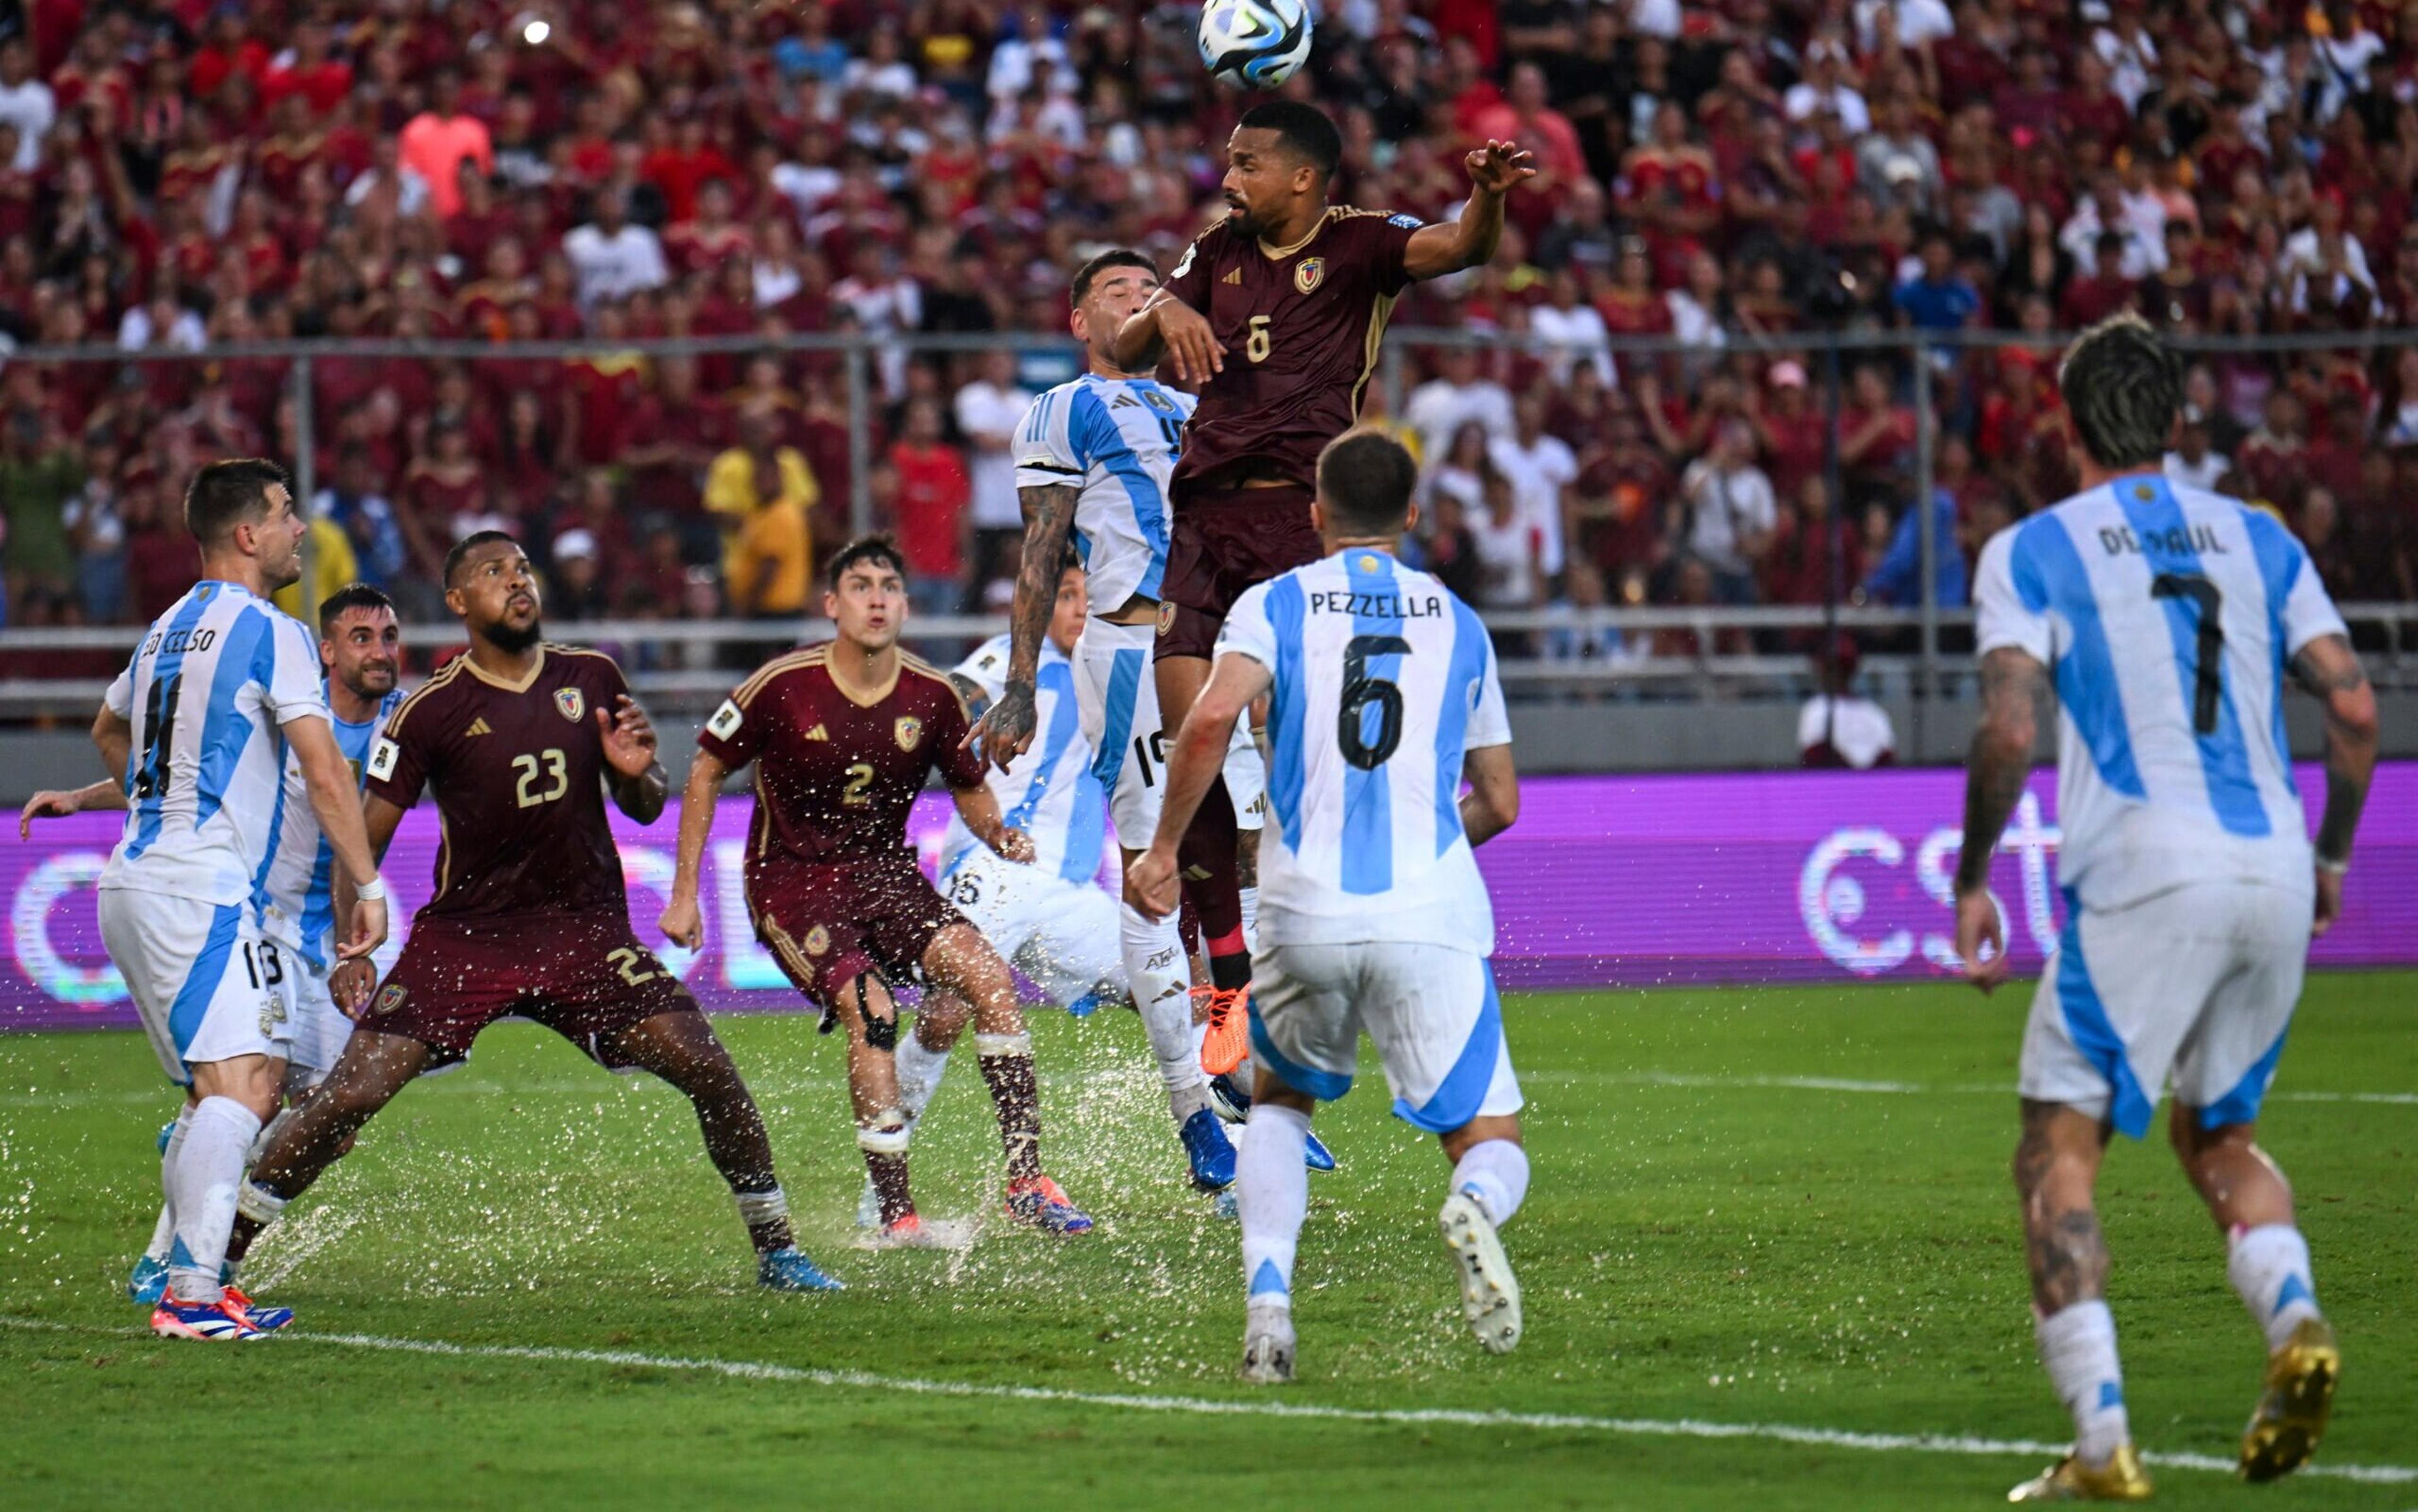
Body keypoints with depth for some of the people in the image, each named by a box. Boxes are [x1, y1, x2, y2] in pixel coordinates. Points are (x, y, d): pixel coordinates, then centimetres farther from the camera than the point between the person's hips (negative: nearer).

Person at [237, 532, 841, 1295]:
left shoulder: (593, 679, 3)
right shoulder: (430, 713, -7)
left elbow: (646, 810, 13)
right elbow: (364, 840, -4)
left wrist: (637, 773, -11)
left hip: (586, 926, 2)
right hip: (464, 936, -2)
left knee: (712, 1074, -10)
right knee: (350, 1095, -12)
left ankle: (776, 1253, 6)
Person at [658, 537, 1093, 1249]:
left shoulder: (933, 697, -2)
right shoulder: (784, 686, -12)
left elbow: (969, 789, 13)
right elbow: (706, 771, 0)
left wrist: (1000, 835, -11)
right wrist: (684, 892, -2)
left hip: (884, 871, 4)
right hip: (791, 878, -4)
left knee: (989, 975, -19)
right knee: (871, 1011, -26)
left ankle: (1026, 1178, -14)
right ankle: (895, 1216, -20)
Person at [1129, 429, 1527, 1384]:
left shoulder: (1276, 606, 7)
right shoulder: (1459, 624, 15)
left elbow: (1211, 719, -13)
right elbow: (1499, 804, 19)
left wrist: (1163, 850, -4)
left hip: (1306, 913, 0)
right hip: (1432, 915, 0)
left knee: (1279, 1100, 26)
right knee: (1491, 1142, 3)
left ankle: (1267, 1296, 3)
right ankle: (1475, 1210, -35)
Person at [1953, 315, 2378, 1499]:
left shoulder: (2031, 552, 4)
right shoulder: (2257, 540, 16)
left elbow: (2007, 733, -8)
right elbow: (2354, 706, 8)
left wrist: (1970, 883, 3)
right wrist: (2332, 856, 21)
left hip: (2147, 876, -5)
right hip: (2275, 875, 5)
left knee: (2060, 1148, 2)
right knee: (2215, 1131, 23)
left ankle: (2102, 1443, -12)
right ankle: (2296, 1323, -6)